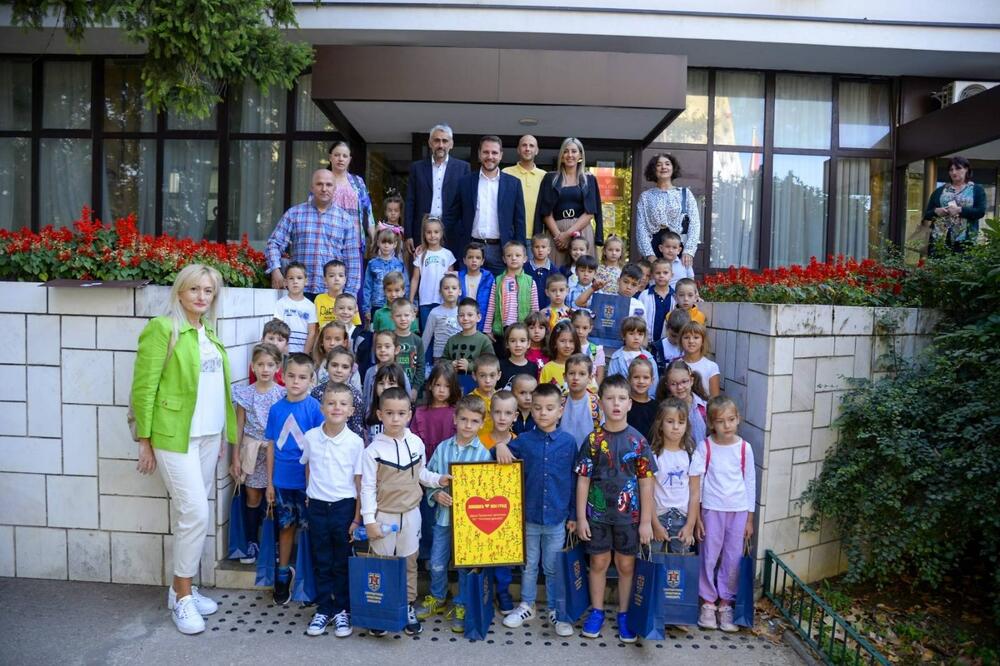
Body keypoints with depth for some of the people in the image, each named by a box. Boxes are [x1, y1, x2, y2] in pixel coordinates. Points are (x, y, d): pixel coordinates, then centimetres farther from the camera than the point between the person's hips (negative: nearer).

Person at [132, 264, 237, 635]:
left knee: (188, 513, 14)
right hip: (174, 436, -7)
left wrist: (221, 434, 14)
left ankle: (181, 588, 26)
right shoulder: (162, 328, -9)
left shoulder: (209, 332, 13)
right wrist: (145, 440, -11)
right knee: (195, 513, -8)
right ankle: (182, 597, 8)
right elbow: (143, 387, -10)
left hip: (208, 436, 7)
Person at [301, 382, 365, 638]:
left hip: (344, 506, -2)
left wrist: (357, 518, -6)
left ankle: (343, 611, 24)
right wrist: (312, 494, 9)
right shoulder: (310, 437, -4)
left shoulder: (355, 442, -11)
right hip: (318, 506, 2)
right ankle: (323, 609, 27)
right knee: (321, 562, 13)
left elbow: (360, 482, -6)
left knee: (343, 563, 9)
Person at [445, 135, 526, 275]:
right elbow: (452, 217, 8)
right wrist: (453, 251, 2)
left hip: (501, 250, 0)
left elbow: (519, 221, 6)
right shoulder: (465, 182, 6)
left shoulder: (513, 183, 6)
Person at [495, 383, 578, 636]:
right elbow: (503, 455, 6)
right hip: (528, 515, 1)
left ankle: (556, 611, 29)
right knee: (529, 565, 17)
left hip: (557, 517, -1)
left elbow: (574, 480, -1)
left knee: (553, 567, 13)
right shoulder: (524, 440, -5)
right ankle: (526, 605, 34)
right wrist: (500, 446, -17)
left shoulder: (568, 442, -6)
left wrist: (573, 514, 1)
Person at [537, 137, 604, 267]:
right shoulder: (550, 179, 10)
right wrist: (558, 234, -11)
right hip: (555, 232, 0)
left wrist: (569, 233, -11)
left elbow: (590, 212, 0)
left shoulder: (589, 180, 10)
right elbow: (546, 212, 3)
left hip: (582, 231, 0)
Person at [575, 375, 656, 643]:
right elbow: (583, 480, -3)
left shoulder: (637, 441, -6)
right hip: (598, 513, 0)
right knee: (598, 563, 12)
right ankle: (597, 611, 30)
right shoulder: (593, 440, -6)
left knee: (626, 565, 12)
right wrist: (581, 517, -4)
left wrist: (646, 521, -4)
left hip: (629, 515, 0)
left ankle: (624, 614, 29)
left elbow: (646, 482, -3)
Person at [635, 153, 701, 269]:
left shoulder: (685, 193, 9)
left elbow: (695, 224, 2)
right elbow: (641, 227, 2)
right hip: (654, 247, 0)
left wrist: (689, 251, -13)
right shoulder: (645, 196, 10)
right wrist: (649, 254, -12)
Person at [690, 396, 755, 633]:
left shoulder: (744, 448, -2)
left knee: (733, 558, 7)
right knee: (710, 556, 5)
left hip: (739, 510, 1)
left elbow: (750, 482, 4)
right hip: (712, 509, -1)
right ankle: (708, 603, 21)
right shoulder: (705, 447, -6)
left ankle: (725, 603, 23)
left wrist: (750, 518, 5)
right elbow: (694, 479, -6)